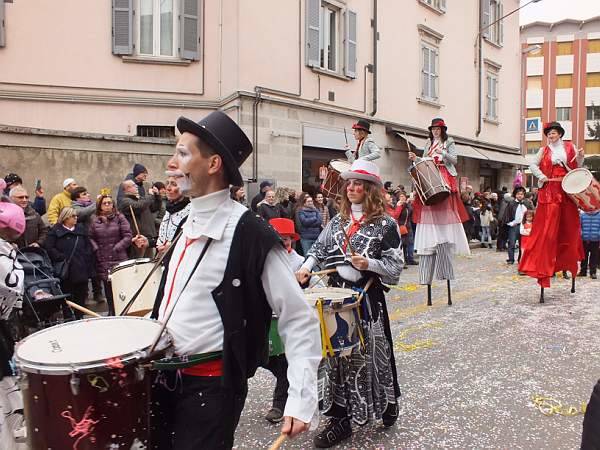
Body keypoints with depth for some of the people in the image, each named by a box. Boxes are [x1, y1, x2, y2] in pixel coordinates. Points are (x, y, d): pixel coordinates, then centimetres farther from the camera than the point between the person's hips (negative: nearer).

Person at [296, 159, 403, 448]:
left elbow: (395, 267, -7)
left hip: (367, 300, -5)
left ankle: (387, 404, 33)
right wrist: (306, 267, -3)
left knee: (367, 355, 6)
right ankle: (340, 417, 23)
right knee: (335, 355, 9)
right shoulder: (337, 220, 10)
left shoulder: (385, 224, -6)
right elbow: (319, 249, 14)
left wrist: (369, 264, -22)